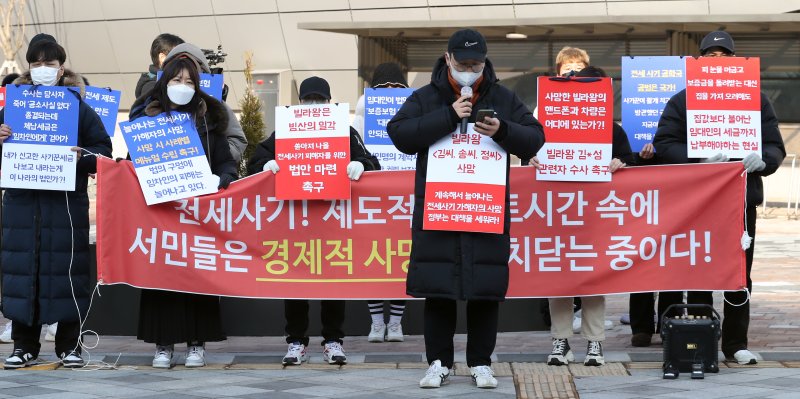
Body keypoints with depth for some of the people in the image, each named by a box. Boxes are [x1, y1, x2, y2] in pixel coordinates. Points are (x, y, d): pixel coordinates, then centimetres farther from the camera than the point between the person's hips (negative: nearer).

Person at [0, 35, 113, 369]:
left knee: (66, 269, -2)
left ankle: (69, 345, 7)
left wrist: (83, 156, -16)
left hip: (66, 201, -2)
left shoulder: (78, 106, 3)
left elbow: (103, 149, 3)